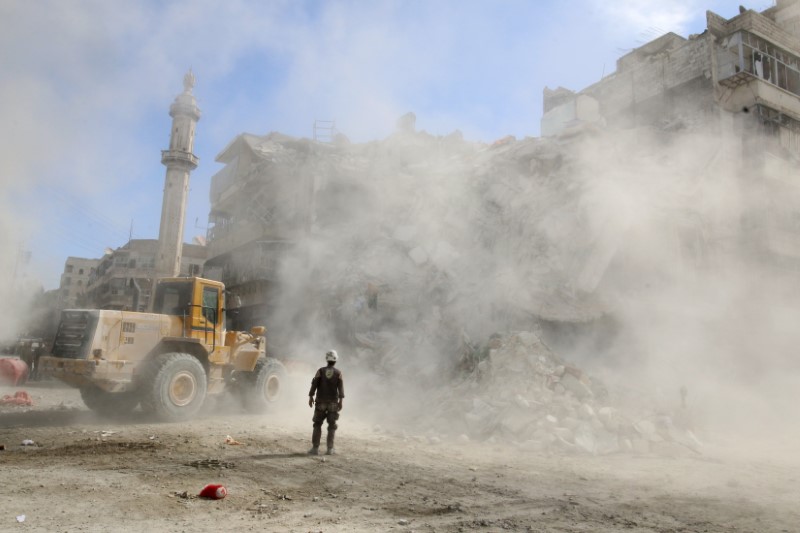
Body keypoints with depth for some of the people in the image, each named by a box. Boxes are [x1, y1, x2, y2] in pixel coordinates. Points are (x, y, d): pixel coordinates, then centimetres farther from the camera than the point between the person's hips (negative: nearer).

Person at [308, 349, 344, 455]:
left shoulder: (321, 371, -1)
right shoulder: (338, 372, -1)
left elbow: (314, 384, -8)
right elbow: (341, 387, -9)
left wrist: (310, 397, -4)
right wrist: (340, 401, -10)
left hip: (321, 402, 0)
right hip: (333, 403, 0)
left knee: (317, 425, 7)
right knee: (332, 426, 8)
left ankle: (315, 448, 0)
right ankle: (330, 449, 3)